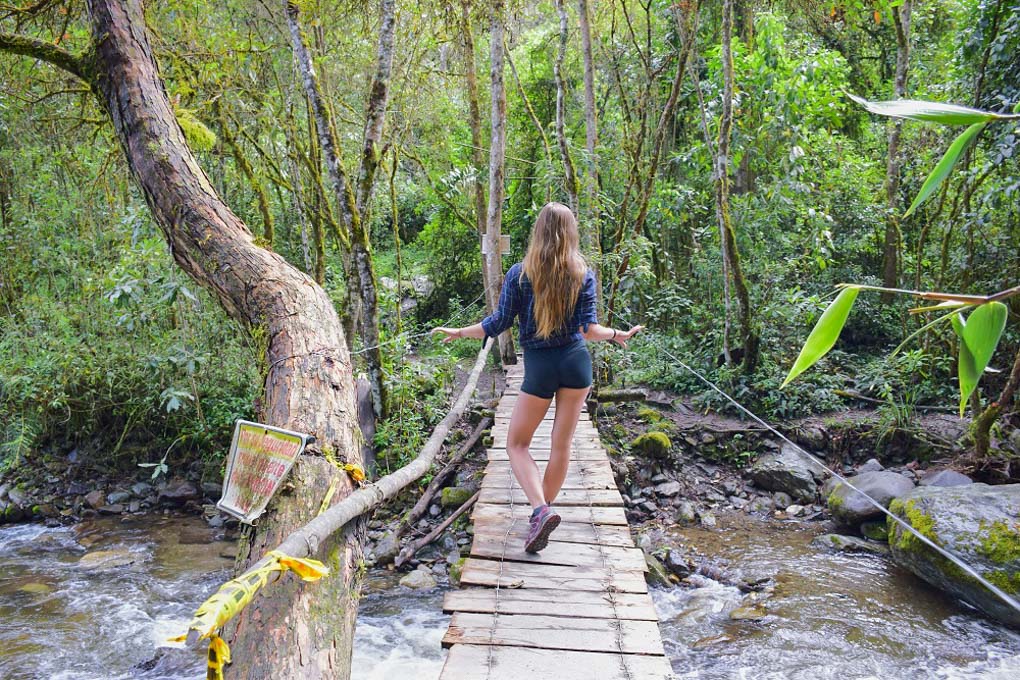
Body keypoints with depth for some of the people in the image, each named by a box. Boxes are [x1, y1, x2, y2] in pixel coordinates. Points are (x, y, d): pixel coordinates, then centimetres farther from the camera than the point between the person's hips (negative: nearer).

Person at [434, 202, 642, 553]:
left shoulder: (520, 273, -6)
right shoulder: (583, 273, -1)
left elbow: (498, 324, -5)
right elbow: (588, 328, -5)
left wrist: (458, 332, 9)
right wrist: (617, 335, 14)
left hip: (539, 367, -2)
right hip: (577, 362, 3)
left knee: (517, 444, 11)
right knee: (562, 444, 13)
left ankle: (540, 509, -9)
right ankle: (544, 509, 24)